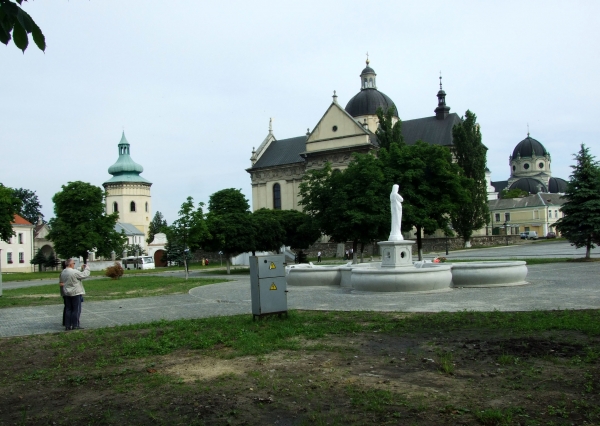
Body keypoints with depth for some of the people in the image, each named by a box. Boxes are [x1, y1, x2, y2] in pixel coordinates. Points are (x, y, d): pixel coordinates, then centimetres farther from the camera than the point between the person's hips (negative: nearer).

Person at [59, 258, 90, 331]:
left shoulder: (62, 272, 6)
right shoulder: (74, 272, -18)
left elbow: (61, 282, 10)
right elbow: (84, 275, -11)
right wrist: (86, 268, 4)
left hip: (66, 293, 7)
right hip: (76, 293, -7)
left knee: (68, 309, 11)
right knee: (76, 310, 2)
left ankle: (67, 325, 12)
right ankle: (75, 325, 3)